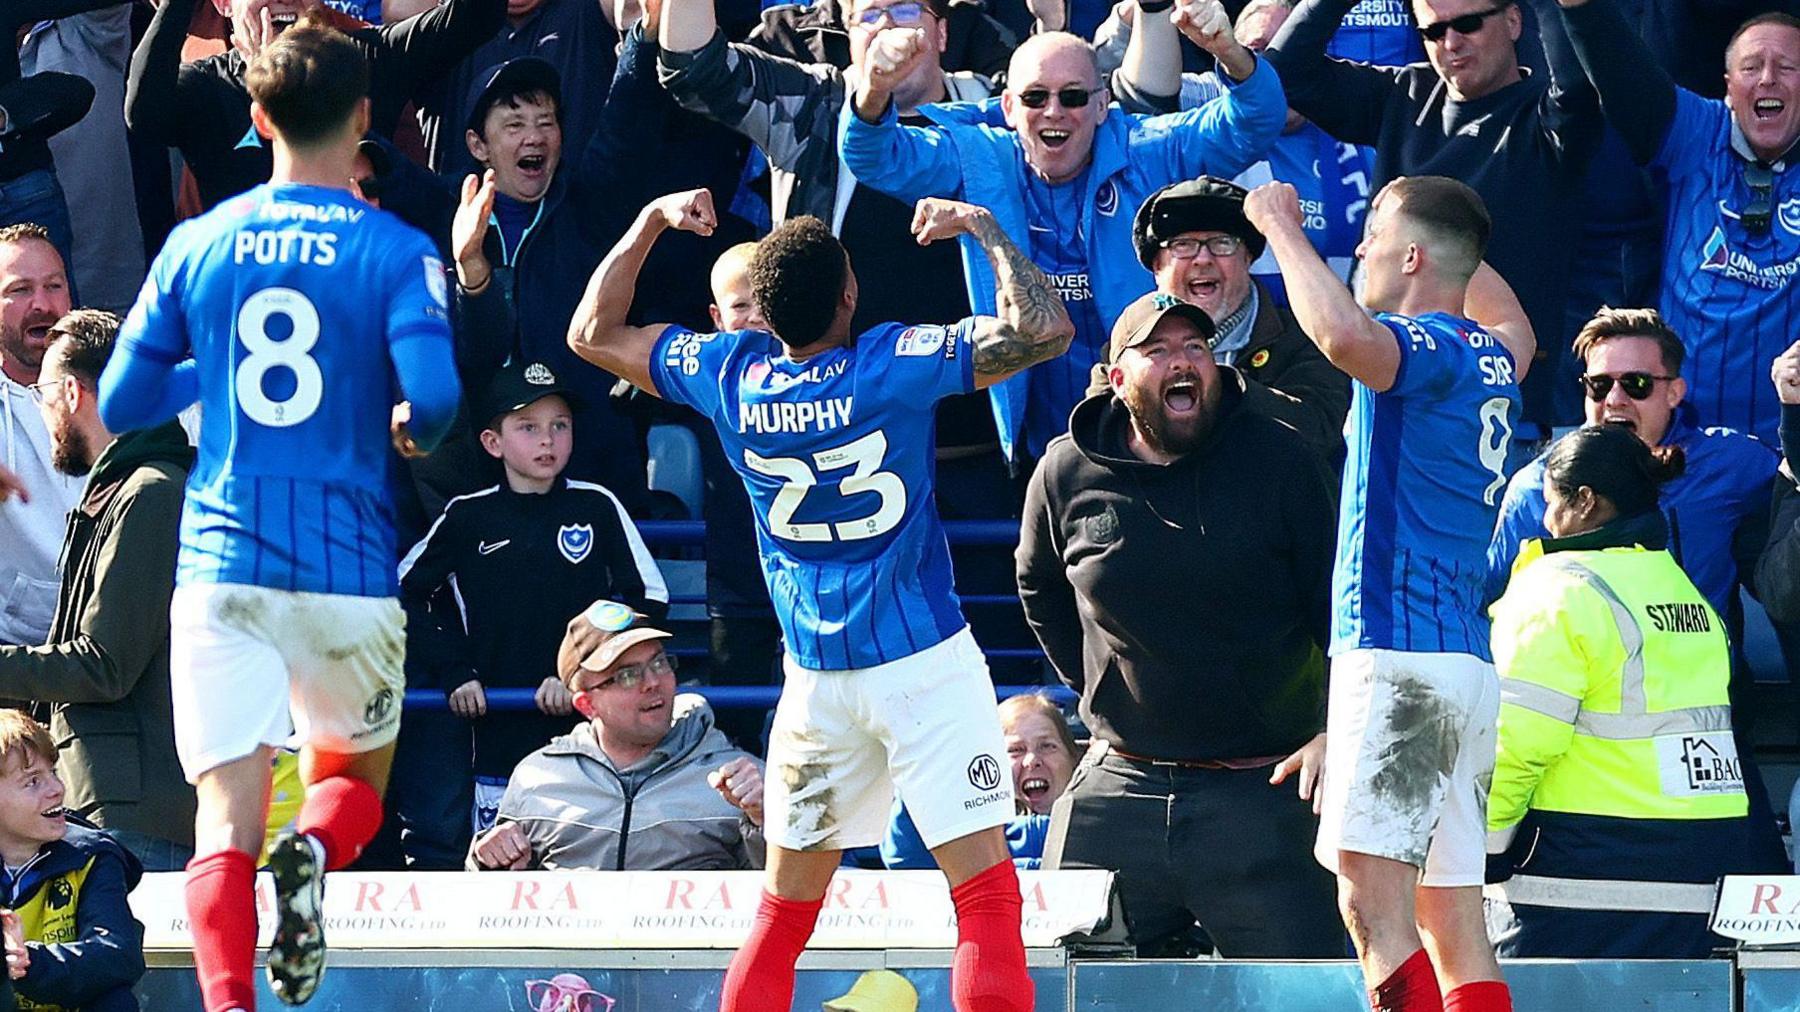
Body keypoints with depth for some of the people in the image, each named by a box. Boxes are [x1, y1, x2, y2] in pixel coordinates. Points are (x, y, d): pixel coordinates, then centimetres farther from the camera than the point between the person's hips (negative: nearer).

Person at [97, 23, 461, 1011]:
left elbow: (120, 403, 10)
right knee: (354, 778, 21)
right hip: (349, 569, -1)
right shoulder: (395, 253, -2)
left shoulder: (197, 245, 5)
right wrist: (413, 432, 9)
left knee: (226, 821, -3)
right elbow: (434, 393, -15)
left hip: (221, 566, 1)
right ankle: (315, 853, -14)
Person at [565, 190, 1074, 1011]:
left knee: (783, 913, 14)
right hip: (925, 664, -4)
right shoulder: (894, 364, -14)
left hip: (816, 681, 4)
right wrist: (984, 229, -5)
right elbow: (1044, 329, -17)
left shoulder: (730, 375, -2)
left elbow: (592, 334, 12)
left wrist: (653, 220, 16)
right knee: (986, 896, -8)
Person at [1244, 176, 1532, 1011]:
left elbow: (1343, 334, -33)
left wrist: (1282, 225, -18)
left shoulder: (1425, 347, -9)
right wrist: (1454, 230, 44)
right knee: (1453, 922, 7)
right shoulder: (1490, 357, 17)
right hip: (1466, 658, 10)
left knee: (1372, 899, -18)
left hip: (1400, 656, -10)